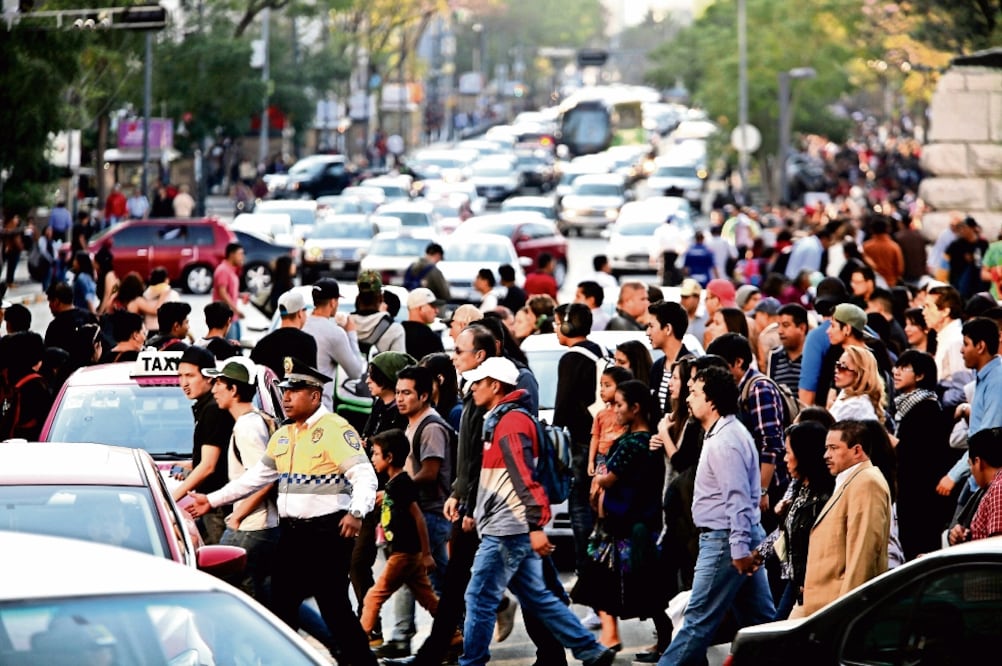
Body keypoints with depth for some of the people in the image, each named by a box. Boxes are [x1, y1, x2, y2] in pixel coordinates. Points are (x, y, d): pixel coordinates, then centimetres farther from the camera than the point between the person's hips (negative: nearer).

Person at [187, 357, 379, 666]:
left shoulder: (335, 429, -10)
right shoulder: (282, 435, 17)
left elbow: (365, 475, -19)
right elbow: (256, 476, 27)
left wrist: (356, 513, -35)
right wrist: (212, 500, 26)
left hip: (327, 533, -9)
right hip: (291, 533, 9)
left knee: (334, 606, -8)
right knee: (282, 605, 12)